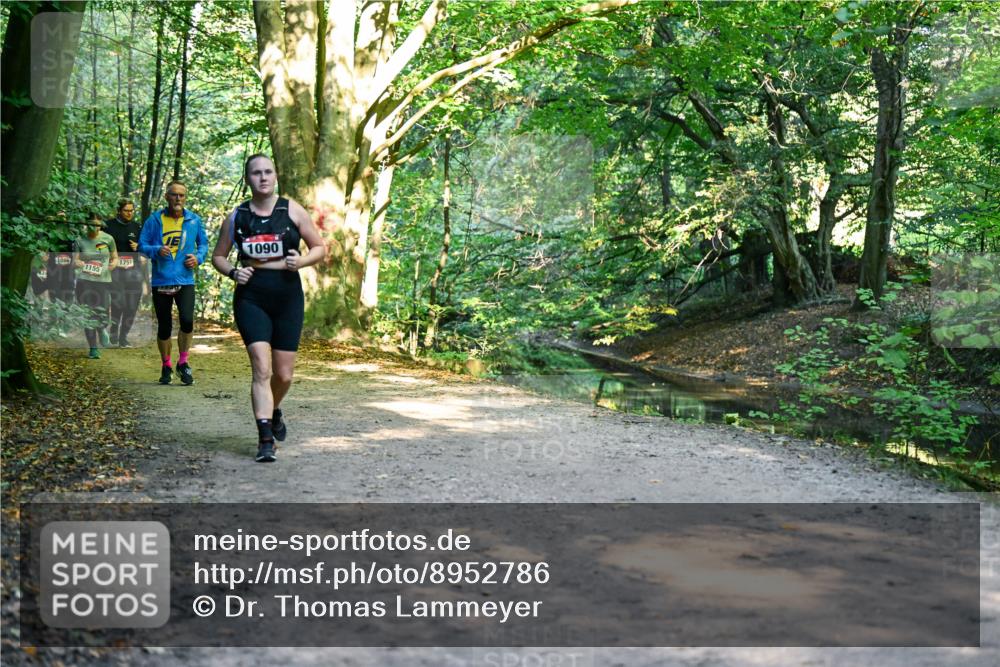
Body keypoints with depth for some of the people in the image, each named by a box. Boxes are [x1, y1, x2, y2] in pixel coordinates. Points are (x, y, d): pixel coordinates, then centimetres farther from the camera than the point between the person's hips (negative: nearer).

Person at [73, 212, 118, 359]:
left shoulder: (108, 239, 6)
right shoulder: (80, 241, 6)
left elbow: (115, 257, 12)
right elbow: (74, 260, 4)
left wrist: (113, 263, -10)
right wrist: (78, 263, -19)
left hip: (104, 280, 0)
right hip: (85, 281, 0)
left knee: (102, 314, -6)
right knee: (88, 316, -1)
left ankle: (101, 329, 32)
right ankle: (93, 348, 9)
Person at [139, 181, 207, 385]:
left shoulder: (194, 220, 5)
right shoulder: (155, 219, 0)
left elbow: (203, 243, 16)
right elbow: (142, 245, 2)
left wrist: (198, 257, -3)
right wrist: (156, 251, -17)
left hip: (185, 281, 0)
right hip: (161, 282, 0)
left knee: (187, 320, -18)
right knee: (164, 328, 7)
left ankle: (183, 363, 2)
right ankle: (166, 366, 26)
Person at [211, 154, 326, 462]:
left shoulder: (292, 211, 2)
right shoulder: (237, 217, 4)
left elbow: (320, 247, 7)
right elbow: (218, 256, 14)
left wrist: (302, 260, -13)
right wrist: (232, 272, -7)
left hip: (288, 298, 1)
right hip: (250, 299, -1)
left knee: (283, 374, 7)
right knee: (261, 368, -14)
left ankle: (275, 411, 40)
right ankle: (265, 439, -13)